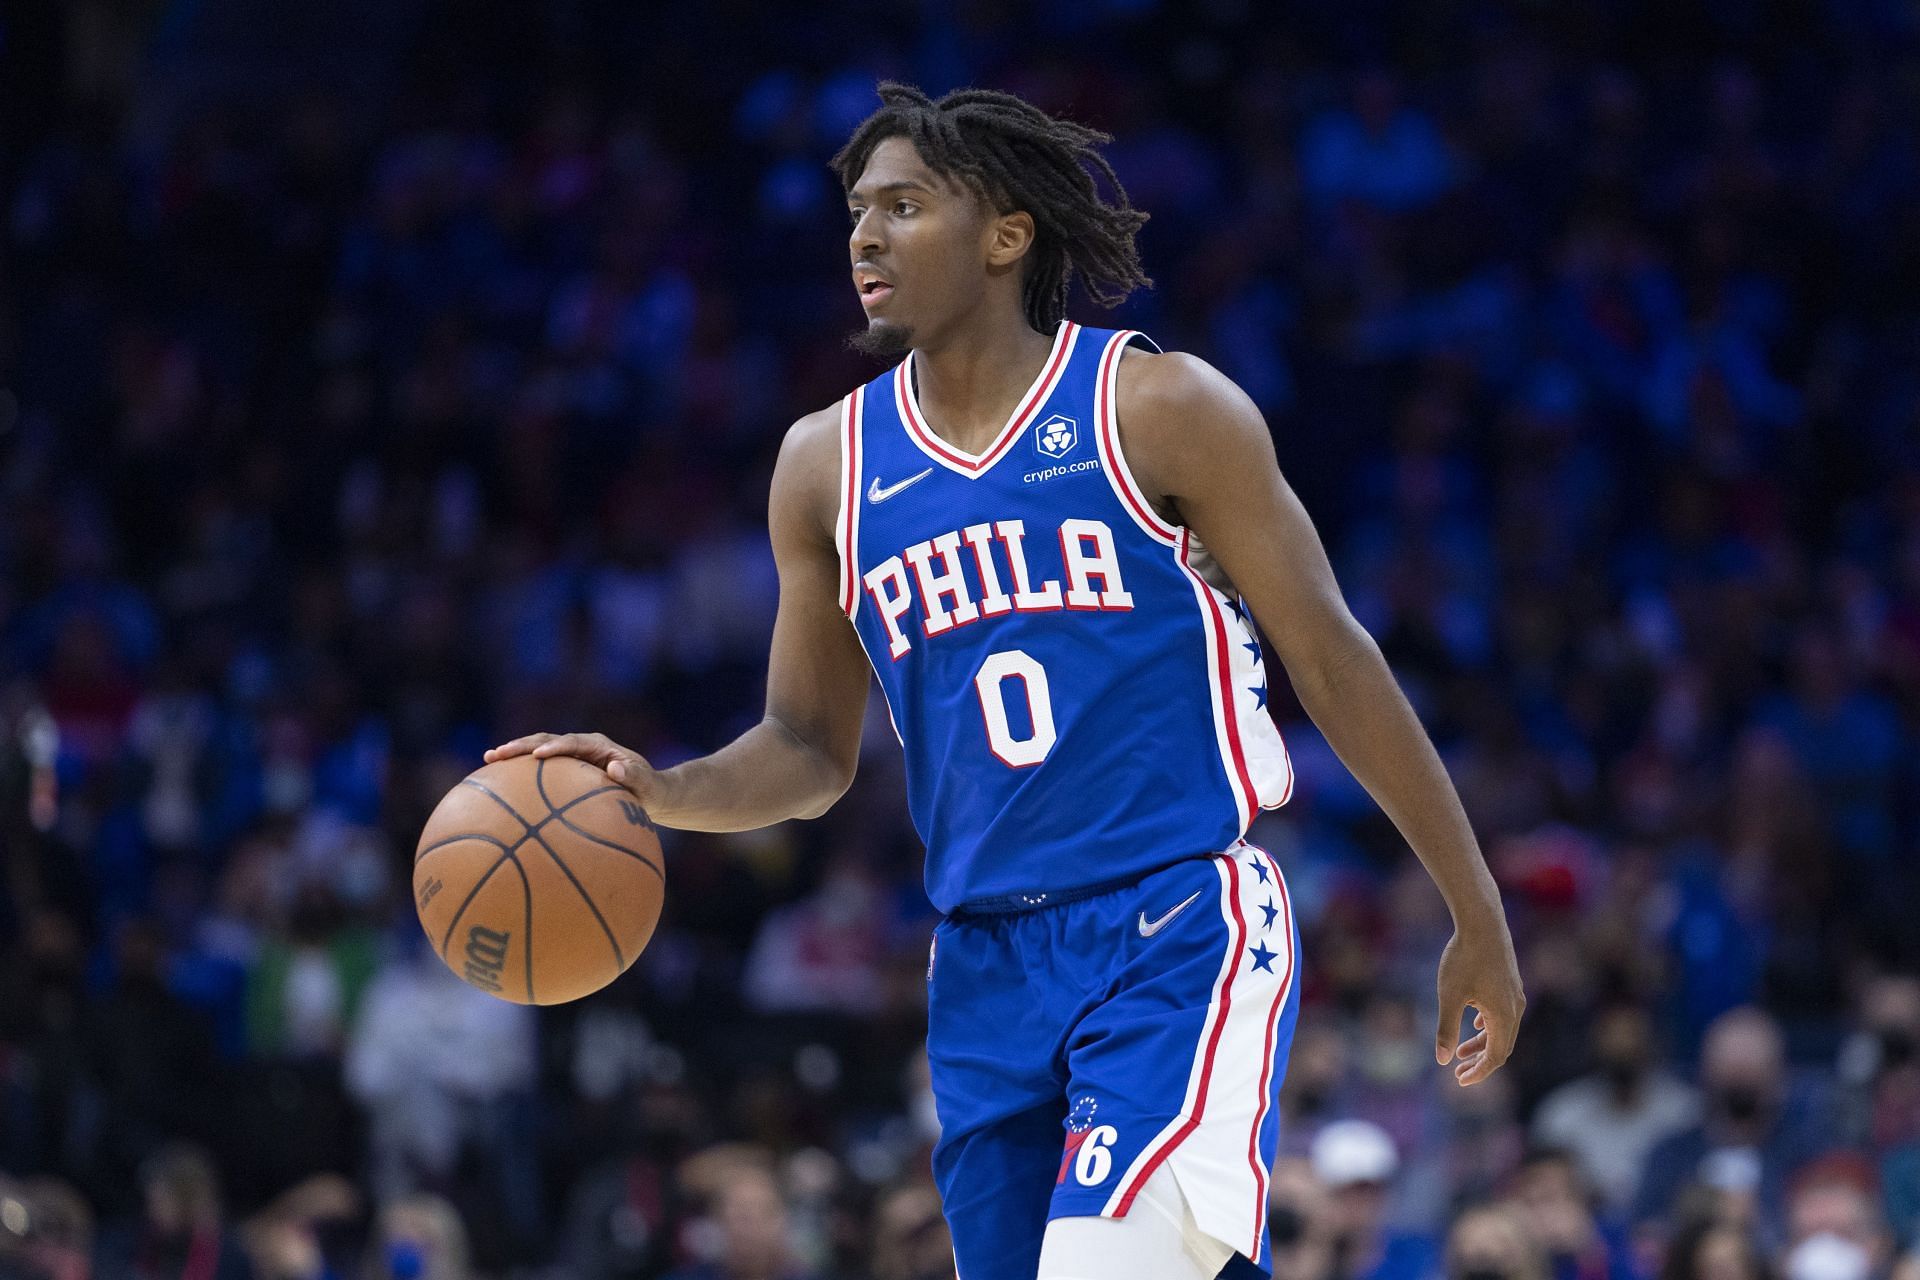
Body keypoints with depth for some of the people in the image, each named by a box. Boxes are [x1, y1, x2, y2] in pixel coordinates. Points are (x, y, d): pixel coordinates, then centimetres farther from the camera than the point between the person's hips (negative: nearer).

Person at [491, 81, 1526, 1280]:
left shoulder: (1158, 410, -4)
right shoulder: (828, 466, 9)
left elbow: (1331, 659, 0)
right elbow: (812, 750, 16)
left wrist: (1478, 919, 1)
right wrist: (664, 795, -6)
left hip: (1182, 931, -5)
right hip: (989, 965, 5)